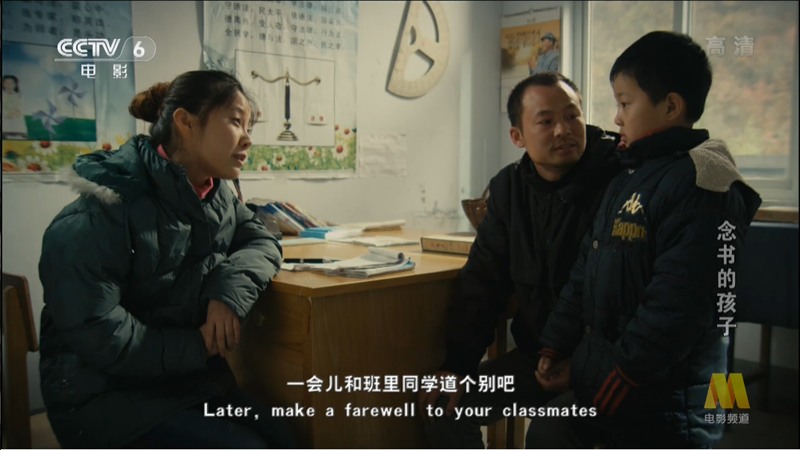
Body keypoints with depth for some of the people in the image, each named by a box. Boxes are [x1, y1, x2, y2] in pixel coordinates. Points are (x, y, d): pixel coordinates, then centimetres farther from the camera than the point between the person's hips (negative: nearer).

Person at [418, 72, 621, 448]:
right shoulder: (508, 188, 3)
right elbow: (483, 279, 4)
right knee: (444, 409, -2)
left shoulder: (618, 178, -17)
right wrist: (458, 363, -4)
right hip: (535, 351, 6)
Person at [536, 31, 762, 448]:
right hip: (603, 385, 9)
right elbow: (586, 270, 12)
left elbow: (677, 306, -25)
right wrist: (557, 347, 7)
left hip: (662, 402, -8)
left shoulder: (703, 186, -18)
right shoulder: (628, 178, 11)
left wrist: (609, 382, -20)